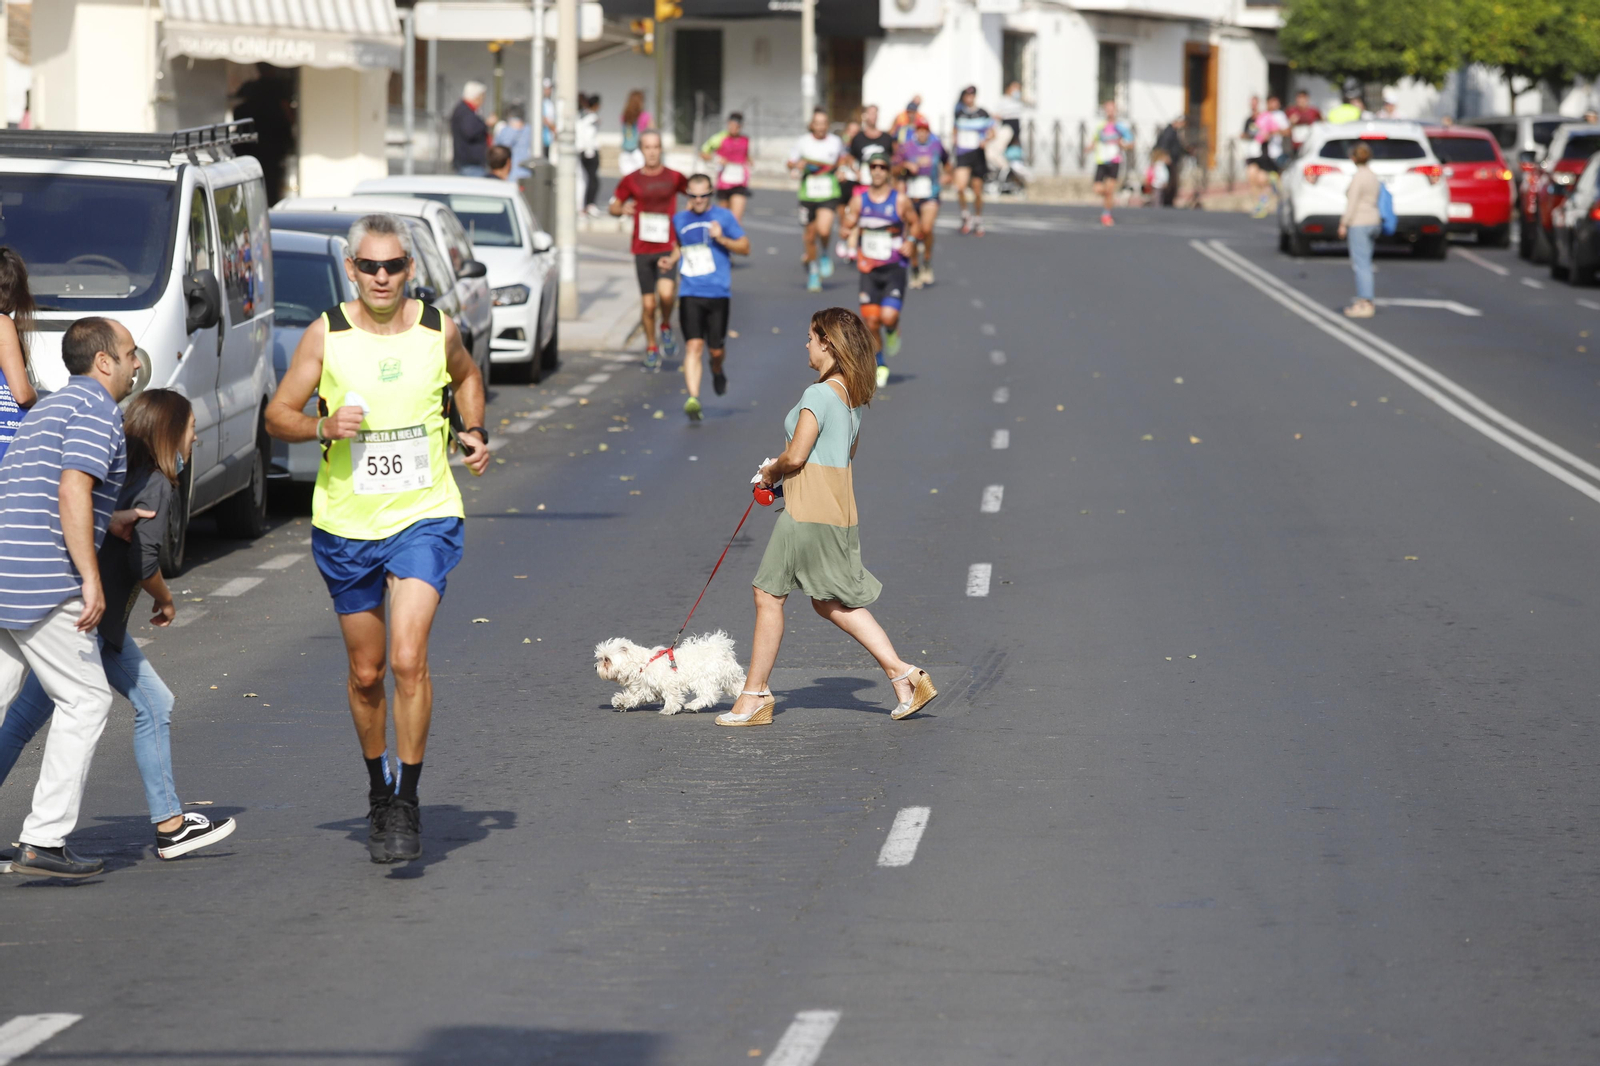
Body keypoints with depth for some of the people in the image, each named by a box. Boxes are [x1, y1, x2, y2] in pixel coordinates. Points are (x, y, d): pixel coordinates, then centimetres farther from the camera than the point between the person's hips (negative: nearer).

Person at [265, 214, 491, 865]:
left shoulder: (439, 331, -1)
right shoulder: (325, 336, -5)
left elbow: (466, 377, 22)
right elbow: (277, 416, 1)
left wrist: (475, 432, 5)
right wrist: (324, 426, -19)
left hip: (424, 518, -1)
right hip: (345, 524, 1)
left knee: (408, 659, -18)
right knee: (366, 672, 11)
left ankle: (408, 800, -7)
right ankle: (378, 791, 32)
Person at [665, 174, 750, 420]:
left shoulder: (724, 216, 1)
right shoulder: (679, 220, 10)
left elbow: (745, 247, 2)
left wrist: (721, 239, -14)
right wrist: (671, 261, 9)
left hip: (718, 293, -1)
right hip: (690, 295, 1)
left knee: (716, 349, 4)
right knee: (693, 346, -13)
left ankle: (717, 370, 41)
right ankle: (693, 398, -20)